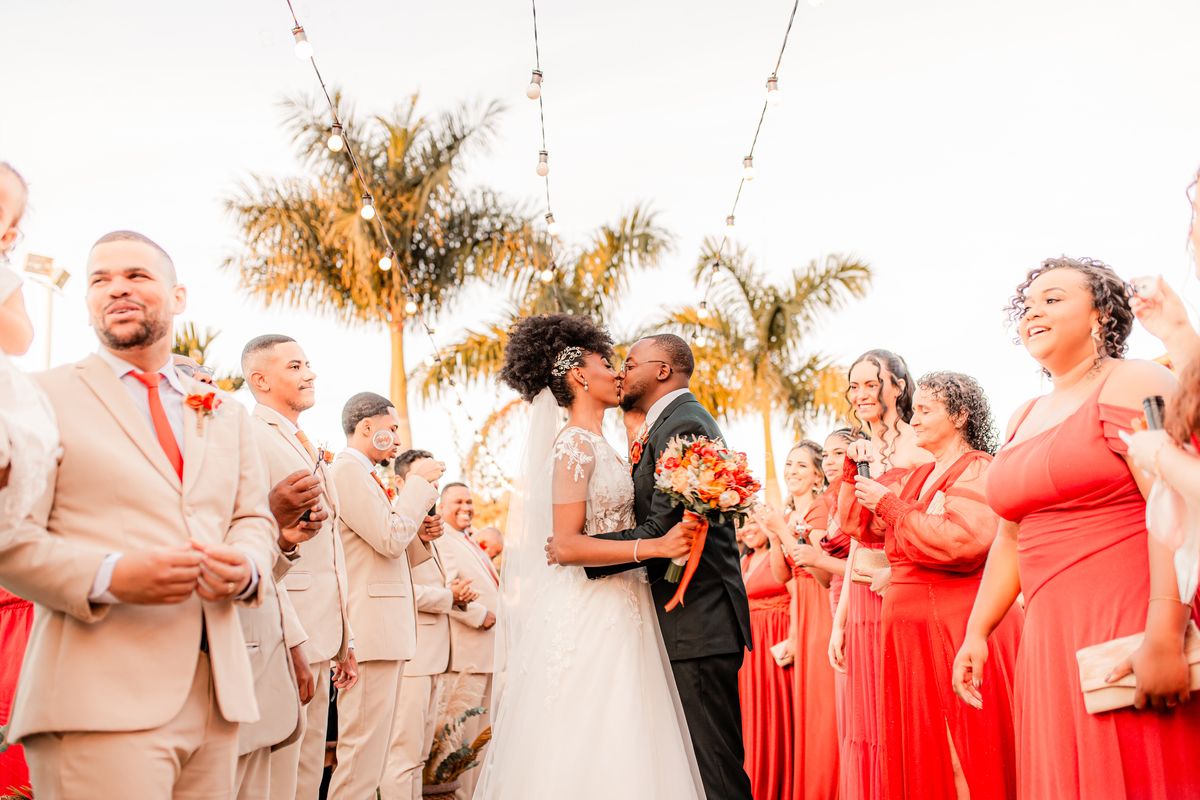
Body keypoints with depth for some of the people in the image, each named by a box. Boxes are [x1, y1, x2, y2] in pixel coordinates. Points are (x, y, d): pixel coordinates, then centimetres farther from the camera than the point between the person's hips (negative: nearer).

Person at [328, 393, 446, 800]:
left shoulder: (362, 474, 20)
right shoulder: (348, 469, -10)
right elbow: (390, 539, -17)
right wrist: (418, 483, -7)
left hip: (386, 630, 10)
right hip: (371, 626, -10)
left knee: (372, 747, 13)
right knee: (362, 752, -7)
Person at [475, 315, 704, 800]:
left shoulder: (597, 446, 18)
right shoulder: (575, 444, -10)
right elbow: (565, 545, -18)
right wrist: (655, 546, -22)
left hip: (615, 611, 9)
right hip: (588, 616, -9)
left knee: (614, 751, 9)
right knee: (588, 756, -5)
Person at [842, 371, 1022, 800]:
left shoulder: (977, 471, -7)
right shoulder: (916, 477, 16)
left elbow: (961, 540, -24)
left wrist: (889, 503, -16)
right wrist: (857, 477, 6)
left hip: (959, 625, -8)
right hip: (910, 627, 8)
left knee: (962, 753, -2)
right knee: (921, 752, 11)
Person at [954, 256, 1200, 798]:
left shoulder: (1132, 385, -5)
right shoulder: (1023, 419, 18)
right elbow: (1010, 539, 20)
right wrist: (976, 632, 15)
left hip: (1131, 627, -7)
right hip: (1050, 639, 7)